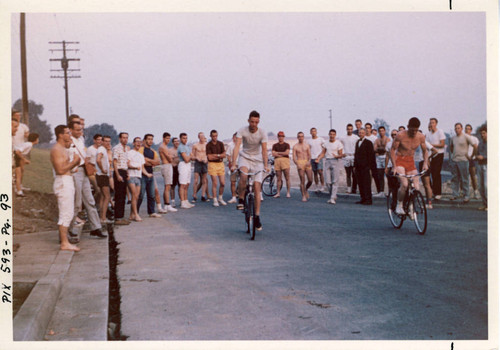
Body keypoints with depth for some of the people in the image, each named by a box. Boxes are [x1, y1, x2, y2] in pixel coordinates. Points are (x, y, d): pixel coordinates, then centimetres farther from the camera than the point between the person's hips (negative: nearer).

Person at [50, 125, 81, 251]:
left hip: (67, 181, 11)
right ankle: (65, 243, -9)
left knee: (66, 213, 15)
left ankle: (62, 237, 23)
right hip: (63, 182, -11)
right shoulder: (57, 150, -13)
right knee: (66, 214, -11)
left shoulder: (63, 149, 19)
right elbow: (61, 170, -21)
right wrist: (74, 161, -13)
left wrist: (75, 162, 6)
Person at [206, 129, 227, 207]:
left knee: (222, 183, 2)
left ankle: (220, 198, 21)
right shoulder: (208, 145, -3)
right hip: (212, 164, -4)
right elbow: (209, 157, -11)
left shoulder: (220, 144, 8)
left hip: (221, 164, 4)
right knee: (214, 183, -5)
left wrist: (216, 155, -12)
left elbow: (224, 155, 0)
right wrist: (220, 156, -5)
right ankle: (215, 200, 3)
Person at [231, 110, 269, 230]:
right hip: (245, 158, -1)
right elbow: (237, 147, -22)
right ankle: (240, 200, -13)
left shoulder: (262, 133, -12)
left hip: (257, 160, 1)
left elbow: (264, 150, -18)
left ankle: (257, 216, 2)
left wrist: (266, 165, -32)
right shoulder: (242, 131, -13)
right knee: (243, 176, -35)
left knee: (257, 188, -6)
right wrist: (233, 164, -32)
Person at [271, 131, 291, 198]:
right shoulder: (275, 145, 17)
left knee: (287, 178, -7)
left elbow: (287, 153, -5)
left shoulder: (286, 145, 10)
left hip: (285, 160, -2)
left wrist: (278, 153, 1)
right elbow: (273, 154, 3)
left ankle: (288, 192, -4)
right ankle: (278, 193, 4)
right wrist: (282, 154, -4)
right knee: (279, 179, 2)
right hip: (277, 161, 2)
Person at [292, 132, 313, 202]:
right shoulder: (295, 147, 4)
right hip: (300, 163, -2)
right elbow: (294, 158, 1)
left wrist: (309, 161, -14)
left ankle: (306, 190, 25)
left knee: (310, 180, -4)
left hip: (307, 163, 2)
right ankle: (303, 196, 4)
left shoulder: (307, 145, 11)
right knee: (302, 181, -5)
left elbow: (309, 155, 6)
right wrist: (297, 165, -16)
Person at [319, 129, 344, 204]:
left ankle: (332, 198, -6)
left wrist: (337, 156, -26)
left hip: (336, 161, -4)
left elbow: (341, 155, -4)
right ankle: (334, 195, 21)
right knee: (328, 181, 2)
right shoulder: (326, 143, 12)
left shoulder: (338, 143, -2)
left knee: (335, 181, -7)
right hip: (327, 161, 5)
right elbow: (323, 153, 16)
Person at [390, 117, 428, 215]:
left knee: (416, 188, -7)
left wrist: (425, 163, -7)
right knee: (404, 184, -26)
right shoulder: (400, 135, -16)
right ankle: (399, 205, -6)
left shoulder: (421, 137, -5)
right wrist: (394, 166, -19)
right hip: (400, 160, -4)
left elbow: (425, 150, 9)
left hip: (411, 162, 4)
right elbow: (392, 150, -11)